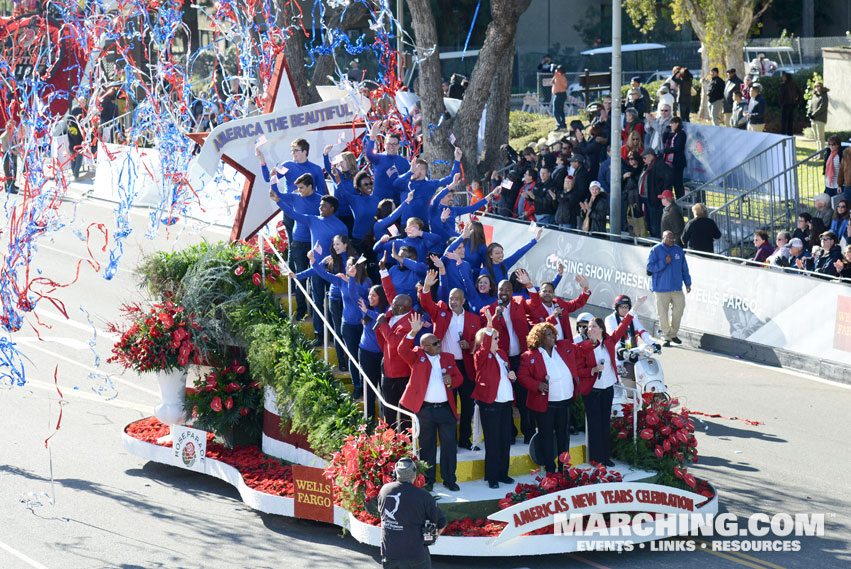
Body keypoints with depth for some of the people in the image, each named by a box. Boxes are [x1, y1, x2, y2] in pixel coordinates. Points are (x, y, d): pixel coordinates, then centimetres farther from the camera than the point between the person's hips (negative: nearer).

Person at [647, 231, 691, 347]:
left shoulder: (679, 250, 11)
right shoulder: (655, 250, -2)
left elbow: (684, 268, 18)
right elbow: (650, 266, -9)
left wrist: (687, 282, 15)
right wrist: (664, 262, -16)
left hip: (677, 288, 4)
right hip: (661, 288, -4)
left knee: (678, 310, 2)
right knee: (663, 313, -4)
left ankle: (673, 334, 20)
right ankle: (667, 337, 4)